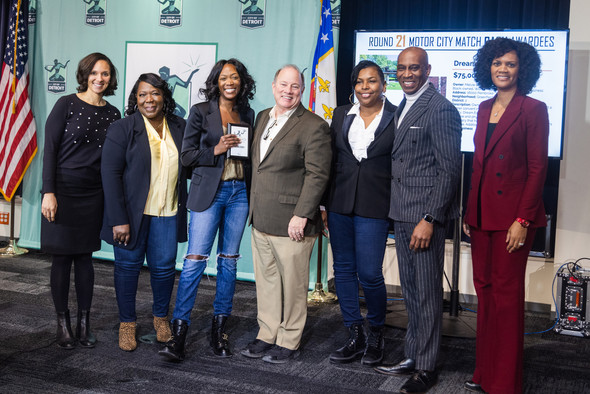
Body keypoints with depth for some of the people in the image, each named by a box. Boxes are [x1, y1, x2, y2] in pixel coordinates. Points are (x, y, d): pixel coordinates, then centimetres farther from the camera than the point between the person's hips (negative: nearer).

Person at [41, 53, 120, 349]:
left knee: (85, 256, 8)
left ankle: (84, 322, 15)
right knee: (62, 256, 3)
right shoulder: (67, 105, -4)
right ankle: (63, 323, 13)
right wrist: (48, 192, -13)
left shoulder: (113, 114, 7)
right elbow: (50, 149, -7)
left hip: (93, 194, 3)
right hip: (63, 191, -3)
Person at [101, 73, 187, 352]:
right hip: (131, 211, -2)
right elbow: (111, 174, -10)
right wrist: (119, 219, -15)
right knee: (128, 265, 6)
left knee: (164, 266, 5)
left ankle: (161, 316, 28)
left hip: (167, 213, 3)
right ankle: (127, 323, 23)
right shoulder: (122, 129, -6)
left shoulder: (179, 128, 6)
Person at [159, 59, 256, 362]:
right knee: (195, 259, -9)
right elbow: (186, 155, -2)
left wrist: (246, 148, 2)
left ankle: (219, 329, 17)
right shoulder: (201, 112, 1)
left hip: (240, 192, 4)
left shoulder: (248, 114, 12)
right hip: (209, 192, -4)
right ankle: (178, 332, -3)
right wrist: (216, 150, -13)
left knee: (229, 260, 7)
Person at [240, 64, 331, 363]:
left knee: (292, 284, 4)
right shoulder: (262, 118, 14)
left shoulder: (313, 126, -10)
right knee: (265, 280, 15)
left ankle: (289, 342, 18)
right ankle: (267, 335, 29)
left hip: (291, 223, -7)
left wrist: (301, 216, -19)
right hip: (260, 220, 7)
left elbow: (317, 175, -14)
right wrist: (253, 209, 18)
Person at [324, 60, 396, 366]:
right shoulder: (341, 115, 10)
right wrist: (323, 205, 10)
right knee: (343, 269, 8)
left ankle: (376, 335, 21)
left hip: (374, 207, -4)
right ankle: (356, 337, 22)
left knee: (369, 273, -5)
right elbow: (331, 161, 13)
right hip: (339, 204, 4)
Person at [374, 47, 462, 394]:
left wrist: (429, 219, -19)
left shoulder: (441, 110, -12)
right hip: (402, 213, 9)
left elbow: (450, 169, -16)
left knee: (427, 292, 0)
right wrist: (397, 210, 12)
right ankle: (412, 355, 29)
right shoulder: (403, 107, 16)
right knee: (411, 291, 16)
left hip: (425, 214, -9)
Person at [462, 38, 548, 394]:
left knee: (506, 293, -1)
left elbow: (537, 169, -10)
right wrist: (470, 211, 12)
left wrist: (523, 220, -16)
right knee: (484, 288, 11)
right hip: (482, 214, 7)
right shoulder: (485, 109, 13)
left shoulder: (533, 110, -7)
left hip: (512, 215, -7)